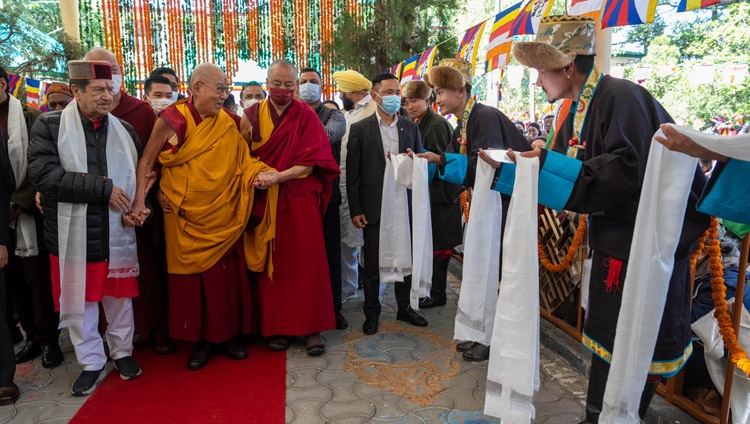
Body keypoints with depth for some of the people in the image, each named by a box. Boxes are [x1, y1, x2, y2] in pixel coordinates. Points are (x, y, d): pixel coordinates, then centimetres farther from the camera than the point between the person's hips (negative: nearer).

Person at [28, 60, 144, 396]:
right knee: (79, 304, 11)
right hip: (73, 236, -2)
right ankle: (92, 362, 30)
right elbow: (43, 174, -18)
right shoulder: (49, 126, -5)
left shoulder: (125, 130, 5)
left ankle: (122, 352, 35)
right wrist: (103, 188, -21)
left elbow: (139, 176, 14)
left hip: (117, 235, 2)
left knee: (119, 298, 15)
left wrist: (136, 209, -4)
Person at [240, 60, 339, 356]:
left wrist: (279, 176, -19)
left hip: (300, 198, -2)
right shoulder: (252, 115, 6)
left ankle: (311, 327, 8)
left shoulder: (306, 116, 0)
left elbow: (310, 162, -7)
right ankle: (278, 326, 15)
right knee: (273, 263, 5)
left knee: (306, 262, -1)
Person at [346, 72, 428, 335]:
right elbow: (352, 173, -3)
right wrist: (355, 210, -7)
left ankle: (405, 308, 29)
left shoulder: (411, 128, 8)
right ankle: (372, 312, 24)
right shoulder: (360, 129, -1)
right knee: (372, 263, 8)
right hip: (374, 208, -2)